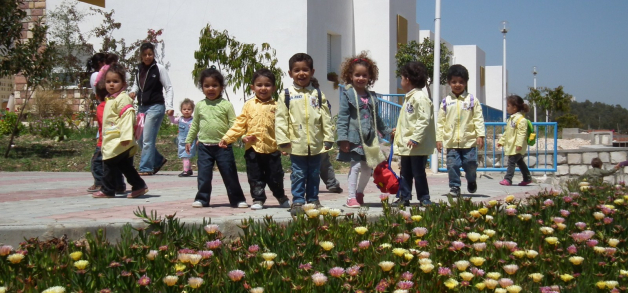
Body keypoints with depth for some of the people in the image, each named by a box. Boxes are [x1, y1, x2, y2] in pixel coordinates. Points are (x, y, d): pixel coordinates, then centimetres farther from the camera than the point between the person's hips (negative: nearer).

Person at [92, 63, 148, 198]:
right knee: (125, 165, 10)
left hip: (118, 141, -10)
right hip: (112, 140, 10)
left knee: (109, 163, -6)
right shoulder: (110, 99, 19)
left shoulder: (123, 98, -13)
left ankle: (107, 190, 2)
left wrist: (125, 136, -29)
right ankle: (139, 186, 13)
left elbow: (127, 117, -22)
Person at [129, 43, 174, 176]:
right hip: (142, 107, 7)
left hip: (155, 106, -7)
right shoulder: (139, 69, 10)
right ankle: (158, 160, 26)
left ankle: (146, 168, -1)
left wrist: (169, 106, -18)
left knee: (147, 139, -9)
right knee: (139, 139, 9)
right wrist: (133, 92, 0)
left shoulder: (159, 68, -6)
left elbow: (169, 88, -7)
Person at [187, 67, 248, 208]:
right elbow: (194, 125, 16)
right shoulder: (200, 106, 7)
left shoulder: (226, 105, -2)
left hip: (223, 146, -2)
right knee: (204, 174, 4)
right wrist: (189, 140, 17)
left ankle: (237, 199, 9)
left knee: (229, 174, 1)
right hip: (204, 146, 2)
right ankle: (202, 199, 16)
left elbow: (234, 124, -2)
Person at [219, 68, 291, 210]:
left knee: (275, 177, 9)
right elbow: (239, 124, 4)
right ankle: (258, 199, 20)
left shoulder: (276, 106, 2)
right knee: (255, 177, 7)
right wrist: (227, 138, -2)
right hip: (253, 148, 1)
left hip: (272, 148, -1)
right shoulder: (249, 105, 5)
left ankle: (281, 197, 30)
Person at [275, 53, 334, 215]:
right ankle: (297, 202, 8)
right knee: (298, 175, 1)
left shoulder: (318, 94, 8)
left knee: (314, 175, 11)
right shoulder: (287, 95, 1)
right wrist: (283, 140, -8)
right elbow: (280, 119, -2)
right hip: (297, 145, -2)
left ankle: (313, 200, 21)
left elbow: (326, 118, 8)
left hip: (316, 144, 2)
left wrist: (328, 138, 3)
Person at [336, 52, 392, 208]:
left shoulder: (371, 96, 13)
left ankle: (359, 193, 26)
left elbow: (376, 117, 24)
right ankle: (351, 198, 2)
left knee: (368, 167, 9)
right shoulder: (347, 94, -5)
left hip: (369, 138, 6)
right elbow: (342, 118, -9)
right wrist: (342, 138, -15)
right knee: (355, 166, -7)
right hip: (354, 138, -6)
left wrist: (387, 131, 26)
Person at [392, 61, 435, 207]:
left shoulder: (420, 98, -16)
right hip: (406, 145, 10)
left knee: (418, 172, -2)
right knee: (405, 172, 13)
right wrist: (398, 131, 21)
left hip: (417, 146, -10)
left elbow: (424, 121, -23)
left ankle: (424, 199, 7)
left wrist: (415, 139, -26)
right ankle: (404, 198, 19)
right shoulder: (409, 98, 17)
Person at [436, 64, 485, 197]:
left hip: (469, 141, -1)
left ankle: (471, 181, 30)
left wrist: (480, 135, -7)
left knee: (470, 164, 2)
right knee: (452, 165, -1)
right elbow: (440, 121, 8)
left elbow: (478, 119, 2)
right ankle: (454, 187, 11)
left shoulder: (472, 100, 3)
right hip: (451, 142, 1)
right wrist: (439, 138, 3)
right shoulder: (446, 101, 7)